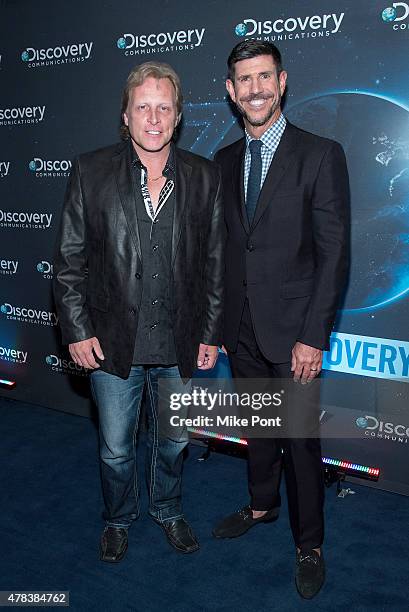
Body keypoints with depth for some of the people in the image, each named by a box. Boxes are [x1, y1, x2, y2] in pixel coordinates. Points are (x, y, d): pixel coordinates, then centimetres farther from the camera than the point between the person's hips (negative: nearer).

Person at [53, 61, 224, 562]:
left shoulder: (204, 176, -1)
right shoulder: (91, 171, -4)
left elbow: (214, 262, 2)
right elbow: (69, 258, -2)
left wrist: (211, 333, 1)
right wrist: (76, 330, -7)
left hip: (180, 343, 1)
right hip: (113, 341, -1)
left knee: (172, 440, 20)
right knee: (116, 448, 15)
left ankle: (168, 510, 47)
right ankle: (118, 519, 42)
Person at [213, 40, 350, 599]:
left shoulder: (320, 155, -9)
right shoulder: (224, 161, 8)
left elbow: (333, 254, -12)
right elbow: (221, 246, 10)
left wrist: (313, 336, -16)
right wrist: (216, 321, 6)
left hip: (292, 331, -5)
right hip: (241, 327, 5)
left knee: (301, 440, 6)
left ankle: (308, 544, 27)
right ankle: (262, 505, 44)